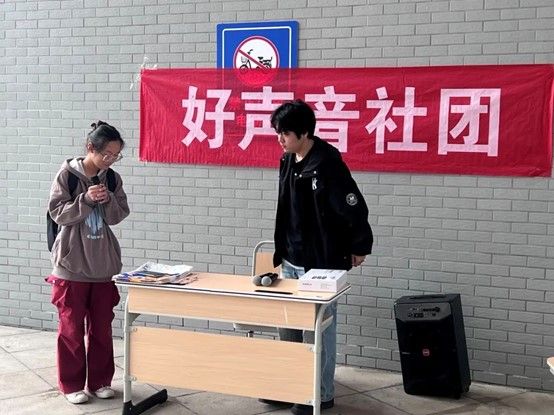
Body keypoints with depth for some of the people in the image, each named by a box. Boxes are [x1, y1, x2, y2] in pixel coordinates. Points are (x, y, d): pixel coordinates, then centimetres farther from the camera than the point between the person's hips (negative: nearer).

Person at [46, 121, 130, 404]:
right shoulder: (67, 174, -7)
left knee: (102, 327, 10)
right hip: (72, 264, -4)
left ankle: (100, 381, 23)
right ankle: (71, 384, 17)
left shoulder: (112, 179, 4)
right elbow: (57, 213, -10)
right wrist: (85, 199, -24)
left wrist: (108, 200, -17)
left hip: (103, 264, 4)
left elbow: (119, 216, 3)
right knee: (71, 328, 5)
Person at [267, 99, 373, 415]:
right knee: (288, 326, 15)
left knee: (318, 330, 2)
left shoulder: (328, 164, -20)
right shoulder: (288, 161, 7)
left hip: (322, 264, -8)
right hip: (292, 262, 8)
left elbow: (355, 210, -18)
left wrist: (359, 249, -7)